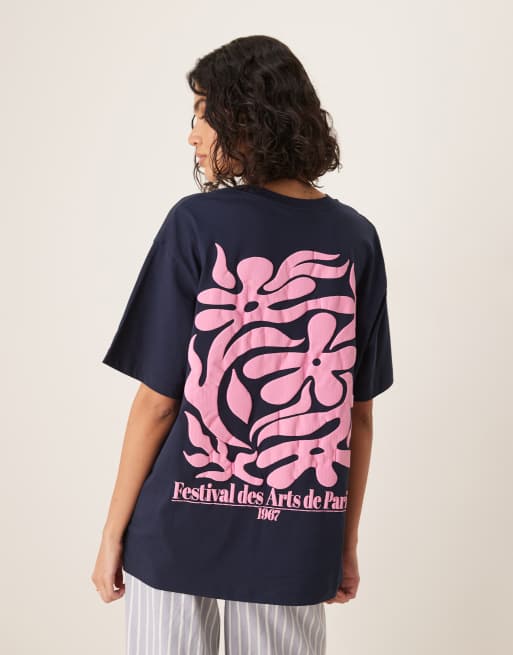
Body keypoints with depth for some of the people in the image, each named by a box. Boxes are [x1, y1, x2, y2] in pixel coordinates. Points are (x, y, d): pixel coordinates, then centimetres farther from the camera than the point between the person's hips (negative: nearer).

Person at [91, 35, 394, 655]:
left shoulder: (198, 224, -10)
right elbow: (359, 413, 3)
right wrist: (347, 542, 13)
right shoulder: (357, 238, 0)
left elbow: (157, 400, -9)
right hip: (296, 535, 3)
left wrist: (113, 532, 2)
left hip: (181, 527, -3)